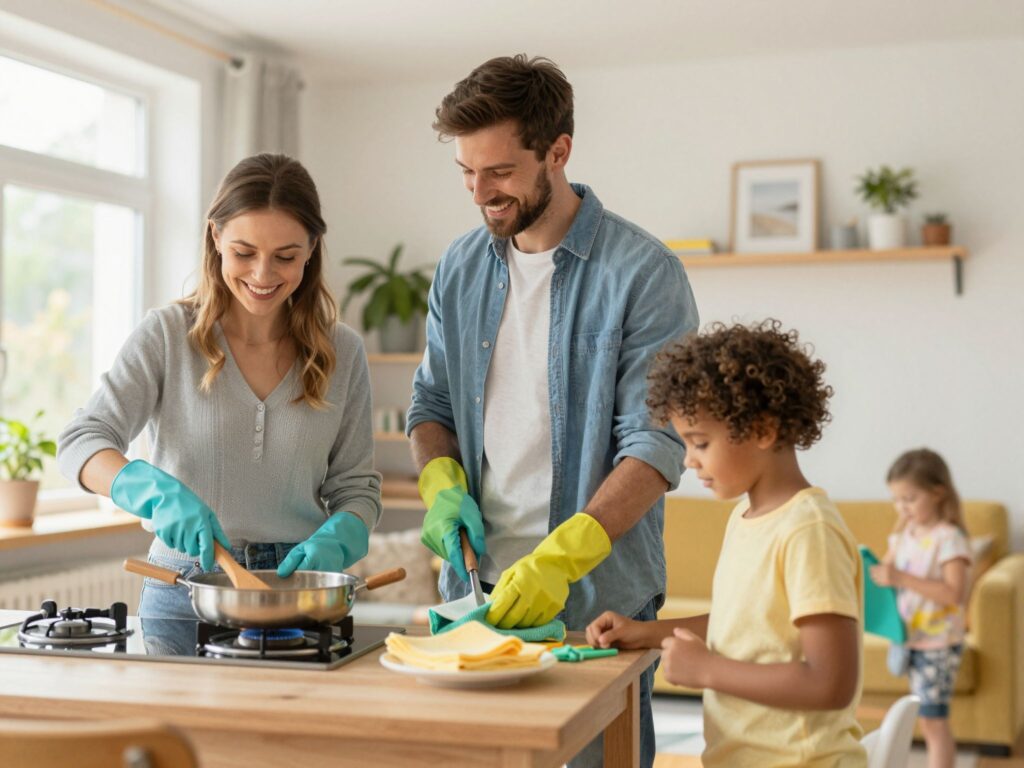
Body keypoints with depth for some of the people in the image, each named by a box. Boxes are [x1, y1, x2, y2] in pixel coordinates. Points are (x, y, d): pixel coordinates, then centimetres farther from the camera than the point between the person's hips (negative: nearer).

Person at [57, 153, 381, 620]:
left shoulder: (342, 352, 7)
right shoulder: (167, 335, 1)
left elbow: (356, 487, 10)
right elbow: (82, 442, -6)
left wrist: (333, 541, -12)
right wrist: (159, 493, -25)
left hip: (298, 594, 1)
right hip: (185, 594, -1)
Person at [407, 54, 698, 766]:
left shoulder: (643, 273, -10)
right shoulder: (461, 269, 8)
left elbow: (656, 446, -14)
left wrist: (557, 560, -24)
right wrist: (443, 486, -4)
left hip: (598, 599, -4)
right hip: (474, 588, 5)